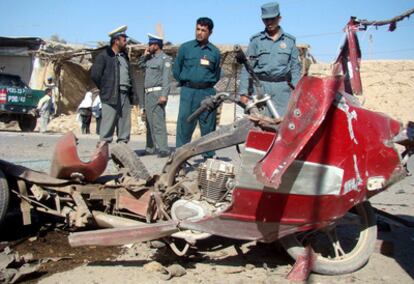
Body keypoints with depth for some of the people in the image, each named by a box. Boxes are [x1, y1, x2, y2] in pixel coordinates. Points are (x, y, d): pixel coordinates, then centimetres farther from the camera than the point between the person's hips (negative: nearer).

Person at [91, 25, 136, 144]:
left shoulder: (124, 56, 21)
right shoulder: (104, 56, -2)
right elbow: (95, 74, -7)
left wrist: (131, 93, 12)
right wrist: (104, 89, -3)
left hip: (125, 95, 7)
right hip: (111, 95, -7)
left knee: (125, 125, 6)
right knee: (108, 123, -8)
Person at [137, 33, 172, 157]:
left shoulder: (164, 58, -8)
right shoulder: (151, 59, 18)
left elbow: (166, 78, -16)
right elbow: (140, 65, 34)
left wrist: (164, 95, -24)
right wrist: (145, 55, 17)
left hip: (157, 92, -9)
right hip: (149, 93, 9)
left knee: (158, 121, -14)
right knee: (149, 121, 12)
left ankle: (163, 149, -15)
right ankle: (150, 148, 19)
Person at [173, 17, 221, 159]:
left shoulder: (215, 51, 9)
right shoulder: (185, 47, 6)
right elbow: (176, 70, 11)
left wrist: (207, 84, 11)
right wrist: (187, 83, 12)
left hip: (208, 93, 2)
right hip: (188, 92, -1)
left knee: (208, 125, 4)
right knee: (184, 124, -6)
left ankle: (209, 156, 12)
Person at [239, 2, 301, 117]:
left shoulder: (290, 41, 10)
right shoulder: (256, 40, 7)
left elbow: (295, 68, 11)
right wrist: (243, 92, -3)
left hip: (282, 89, 1)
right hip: (260, 87, -1)